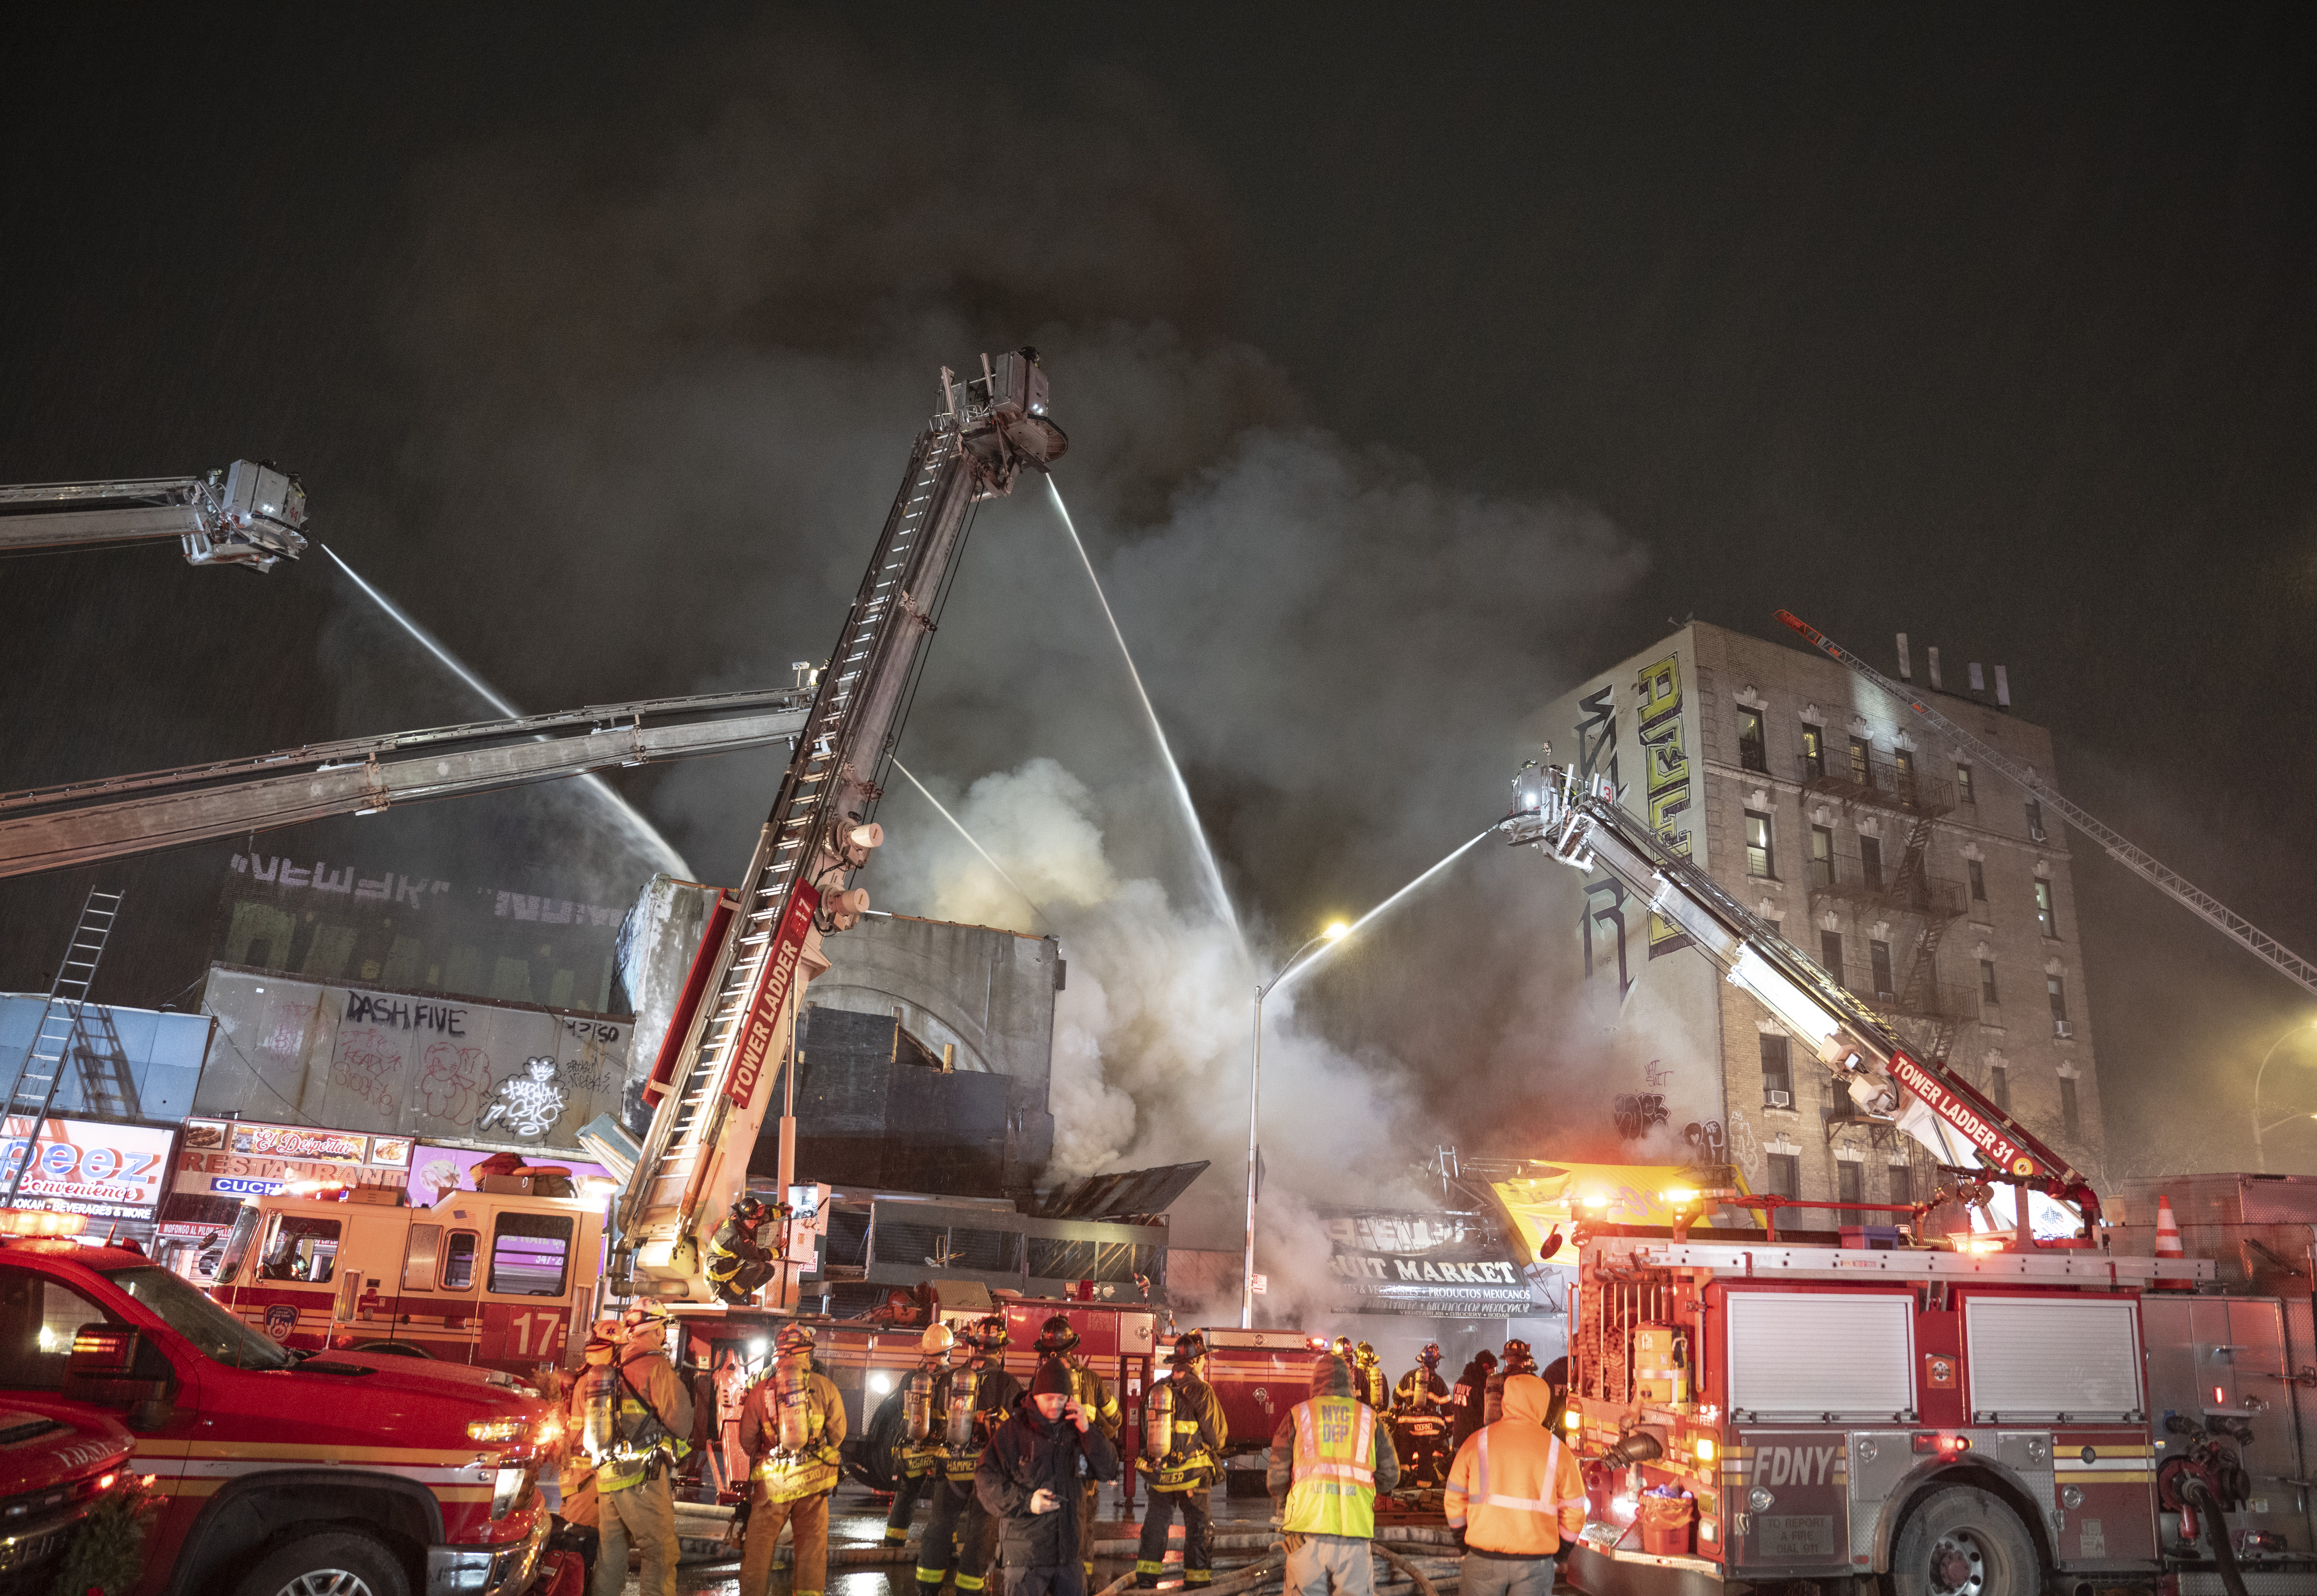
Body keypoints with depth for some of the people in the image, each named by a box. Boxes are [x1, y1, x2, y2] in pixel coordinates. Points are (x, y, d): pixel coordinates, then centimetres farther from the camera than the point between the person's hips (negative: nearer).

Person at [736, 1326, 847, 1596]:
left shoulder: (761, 1389, -2)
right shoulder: (825, 1387, -3)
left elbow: (747, 1439, 4)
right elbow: (837, 1434, 3)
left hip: (772, 1479, 0)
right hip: (813, 1478, 0)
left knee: (759, 1542, 12)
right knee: (811, 1543, 9)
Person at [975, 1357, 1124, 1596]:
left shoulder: (1076, 1430, 6)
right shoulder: (1013, 1431, -5)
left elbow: (1108, 1471, 1)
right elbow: (986, 1479, -6)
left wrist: (1087, 1430, -11)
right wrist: (1026, 1502, -17)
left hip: (1071, 1551, 4)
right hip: (1025, 1550, -4)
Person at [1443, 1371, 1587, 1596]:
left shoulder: (1478, 1441, 1)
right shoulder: (1557, 1449, 0)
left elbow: (1454, 1500, 5)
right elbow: (1573, 1514, 3)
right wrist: (1558, 1556, 15)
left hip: (1483, 1559, 0)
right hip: (1535, 1563, 0)